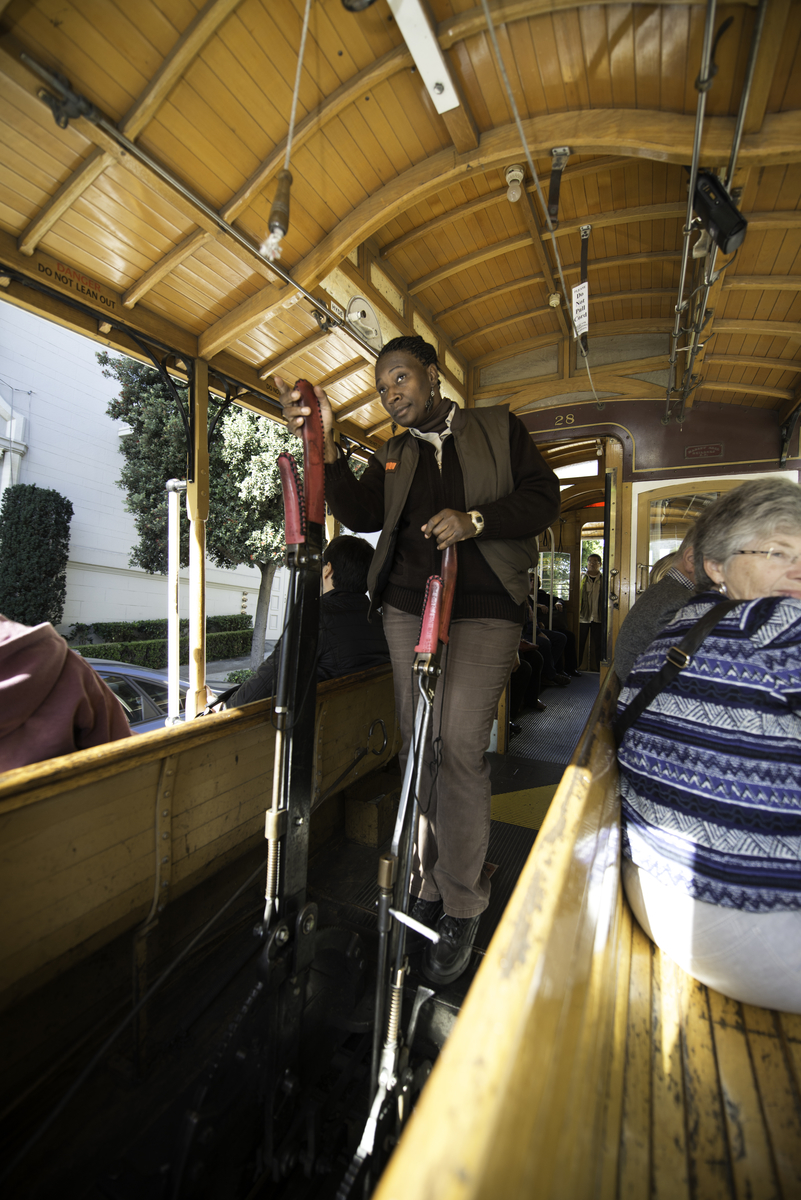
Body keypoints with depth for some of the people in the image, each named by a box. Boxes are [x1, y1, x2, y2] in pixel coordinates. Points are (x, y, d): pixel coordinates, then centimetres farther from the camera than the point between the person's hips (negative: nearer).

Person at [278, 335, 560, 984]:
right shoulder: (393, 455, 18)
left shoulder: (498, 427, 12)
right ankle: (427, 889, 23)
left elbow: (544, 496, 4)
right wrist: (324, 443, -10)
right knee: (420, 750, 6)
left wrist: (475, 520, -13)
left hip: (484, 612, -3)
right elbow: (359, 514, 2)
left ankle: (462, 907, 9)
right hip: (408, 609, 4)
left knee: (460, 746, -11)